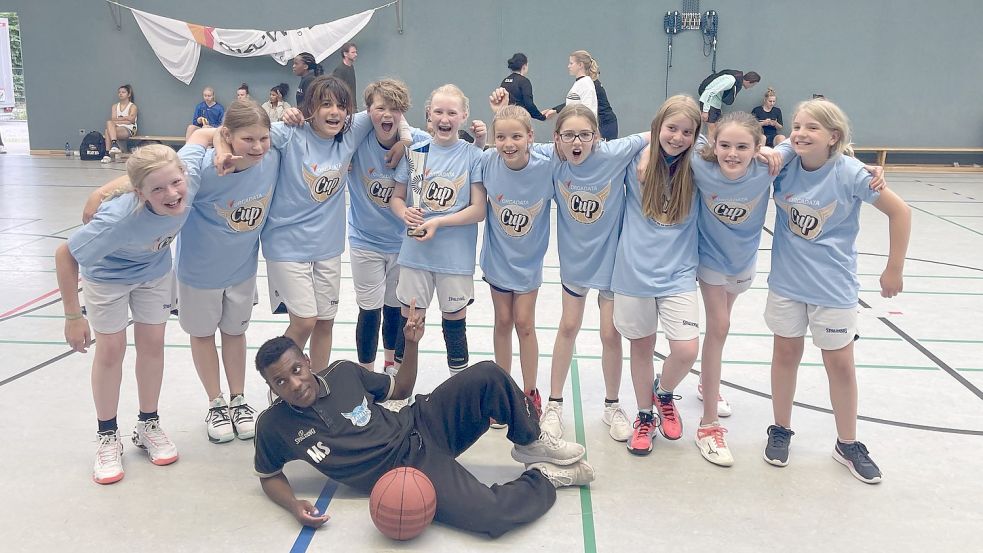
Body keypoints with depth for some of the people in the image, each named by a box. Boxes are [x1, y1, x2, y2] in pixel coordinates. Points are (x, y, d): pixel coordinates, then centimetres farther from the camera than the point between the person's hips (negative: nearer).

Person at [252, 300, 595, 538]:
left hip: (419, 427, 4)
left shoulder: (343, 372, 1)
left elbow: (401, 389, 14)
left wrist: (412, 343, -1)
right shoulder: (273, 426, -7)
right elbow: (269, 477, 10)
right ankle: (544, 478, 3)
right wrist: (294, 506, -10)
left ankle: (531, 443, 5)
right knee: (491, 515, -30)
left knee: (487, 376, -21)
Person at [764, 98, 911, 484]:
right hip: (786, 280, 2)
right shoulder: (784, 163, -11)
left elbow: (899, 211, -9)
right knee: (786, 352, 14)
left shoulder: (850, 173, -18)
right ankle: (781, 430, 33)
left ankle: (848, 445, 28)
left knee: (840, 363, 8)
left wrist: (894, 269, -3)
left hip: (833, 286, -2)